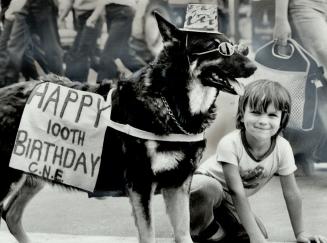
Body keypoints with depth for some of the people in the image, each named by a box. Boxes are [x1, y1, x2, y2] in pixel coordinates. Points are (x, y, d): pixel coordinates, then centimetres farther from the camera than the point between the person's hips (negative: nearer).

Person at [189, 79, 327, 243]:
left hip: (228, 201, 6)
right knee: (209, 189, -39)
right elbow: (237, 193, -32)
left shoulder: (283, 148, -19)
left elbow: (291, 193, -8)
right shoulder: (230, 144, -32)